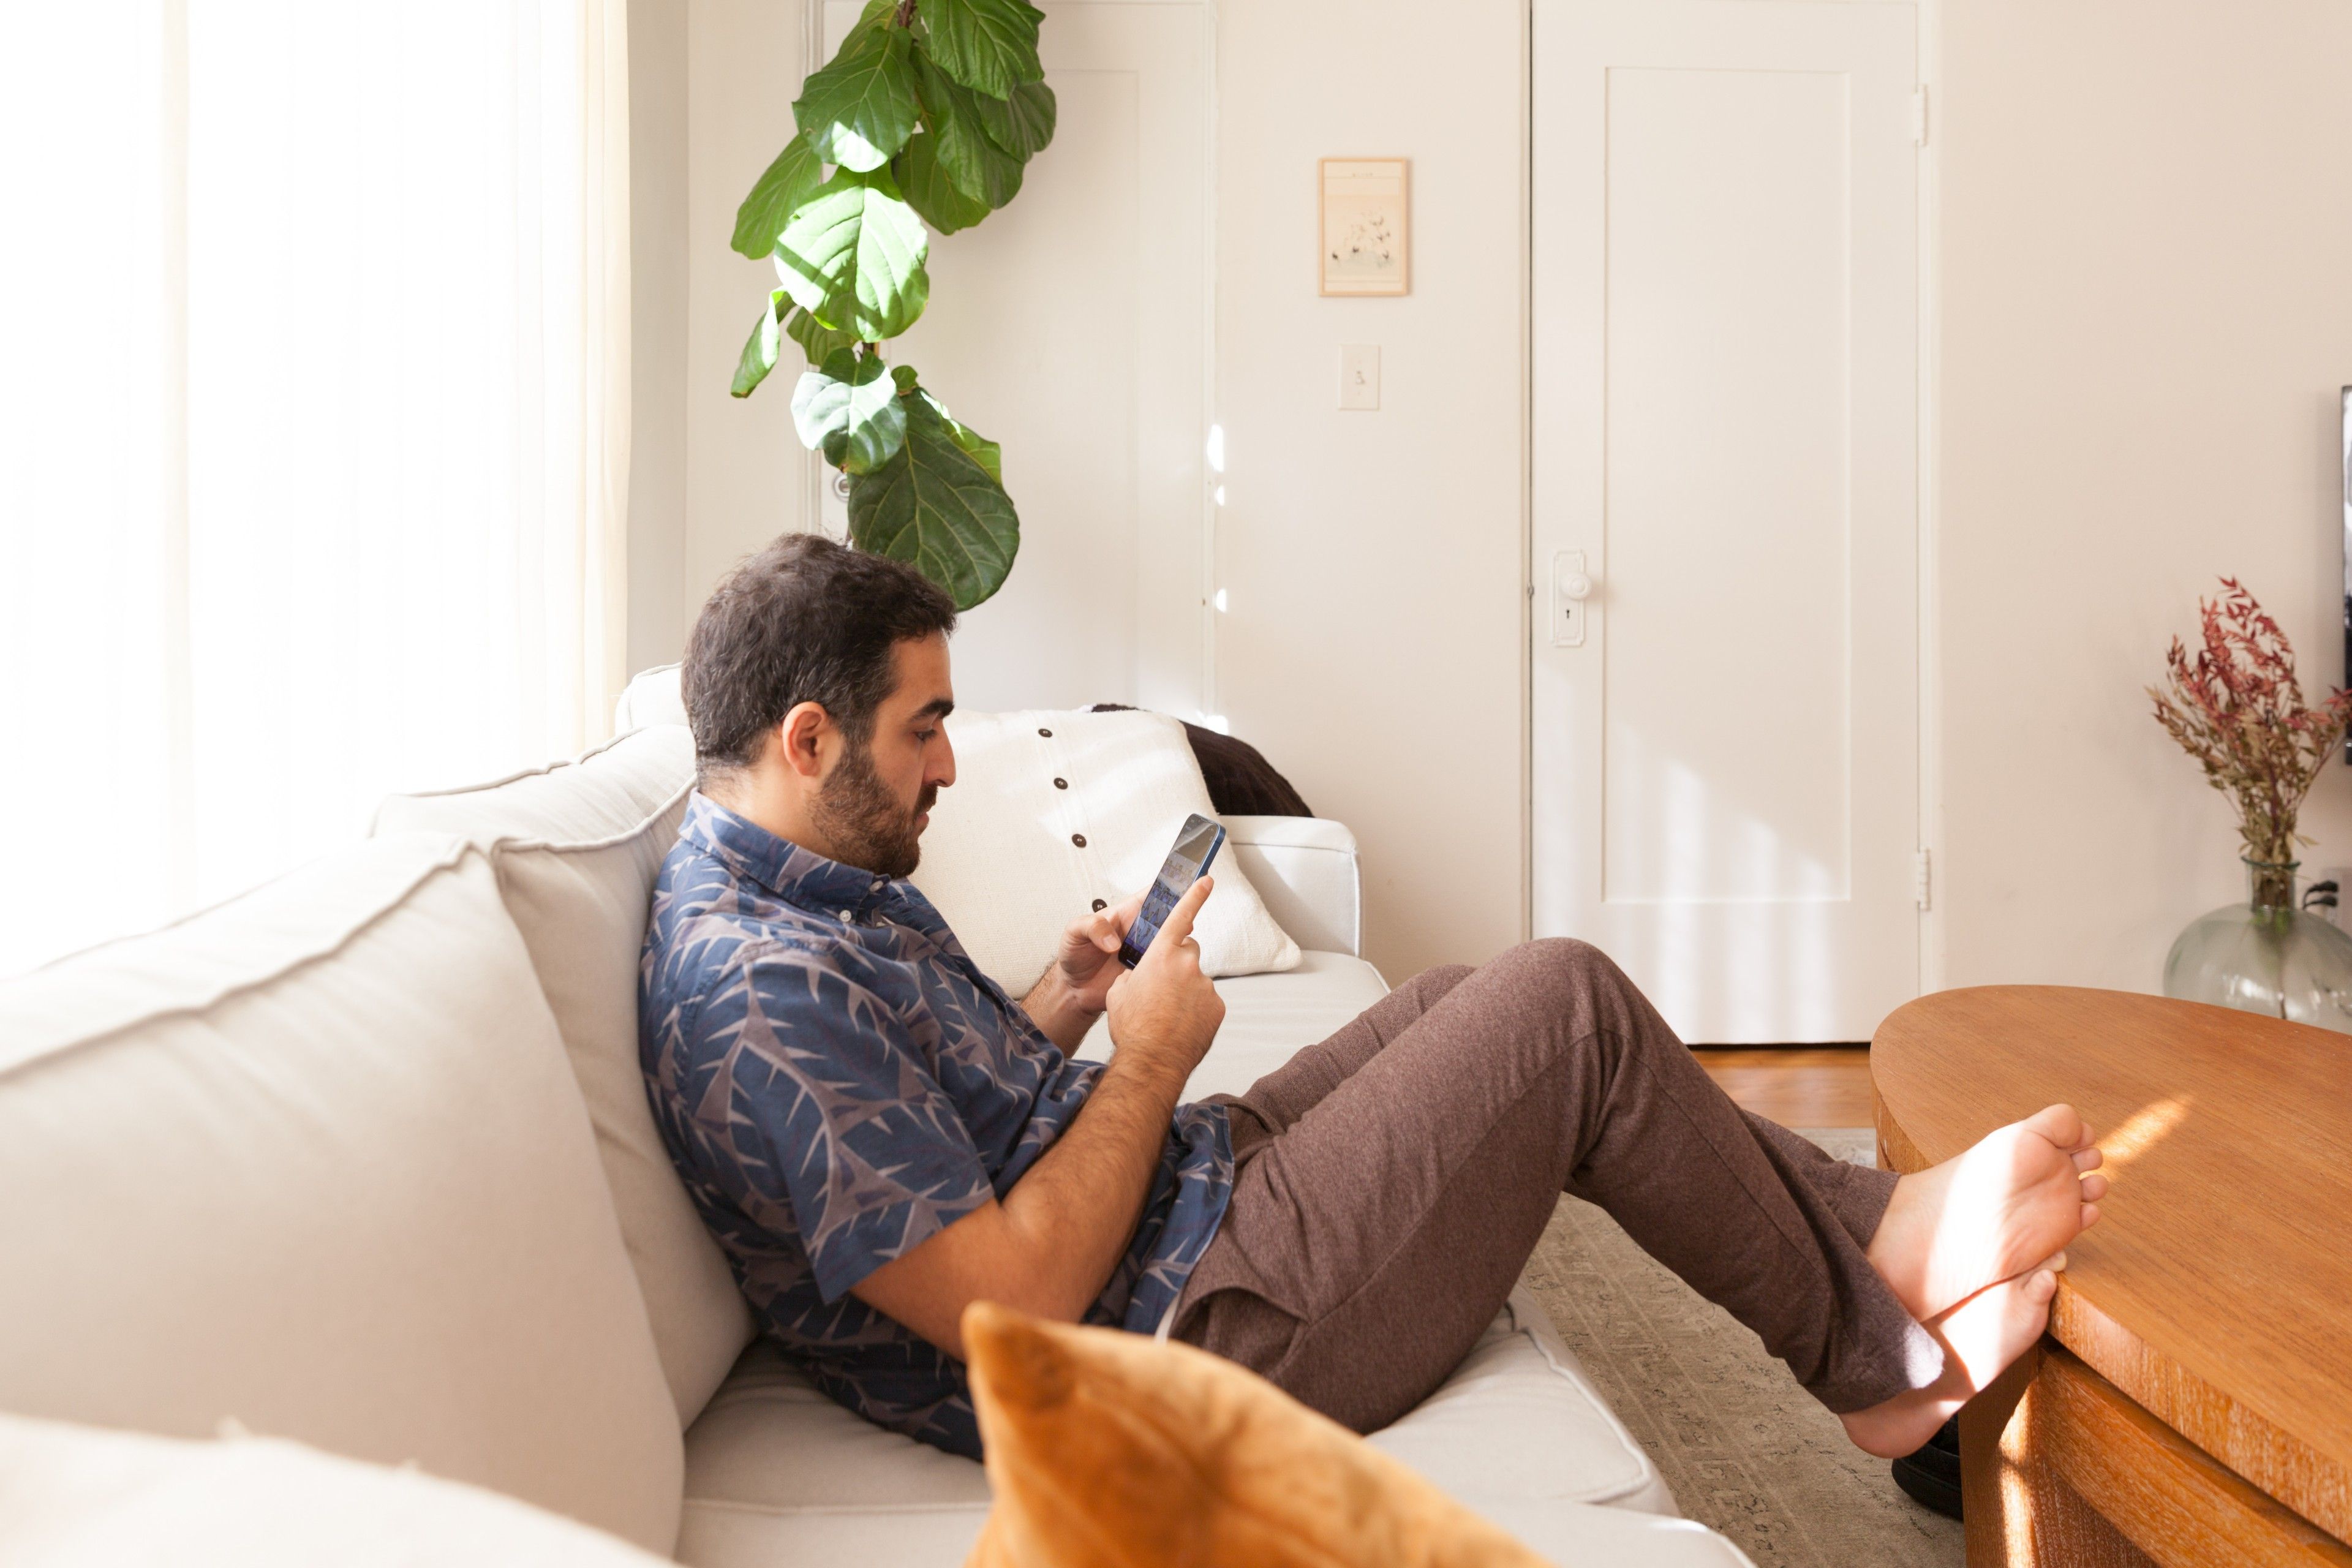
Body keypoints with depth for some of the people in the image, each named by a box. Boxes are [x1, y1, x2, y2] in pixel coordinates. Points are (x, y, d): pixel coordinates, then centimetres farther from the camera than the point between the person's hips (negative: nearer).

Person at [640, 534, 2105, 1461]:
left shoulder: (803, 882, 7)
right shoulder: (761, 992, -26)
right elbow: (1010, 1306, -27)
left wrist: (1068, 999, 2)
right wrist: (1148, 1059, -17)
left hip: (1195, 1189, 11)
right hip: (1190, 1326, -11)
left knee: (1473, 1001, 16)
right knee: (1571, 1006, -10)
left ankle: (1885, 1233, 20)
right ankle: (1875, 1337, 14)